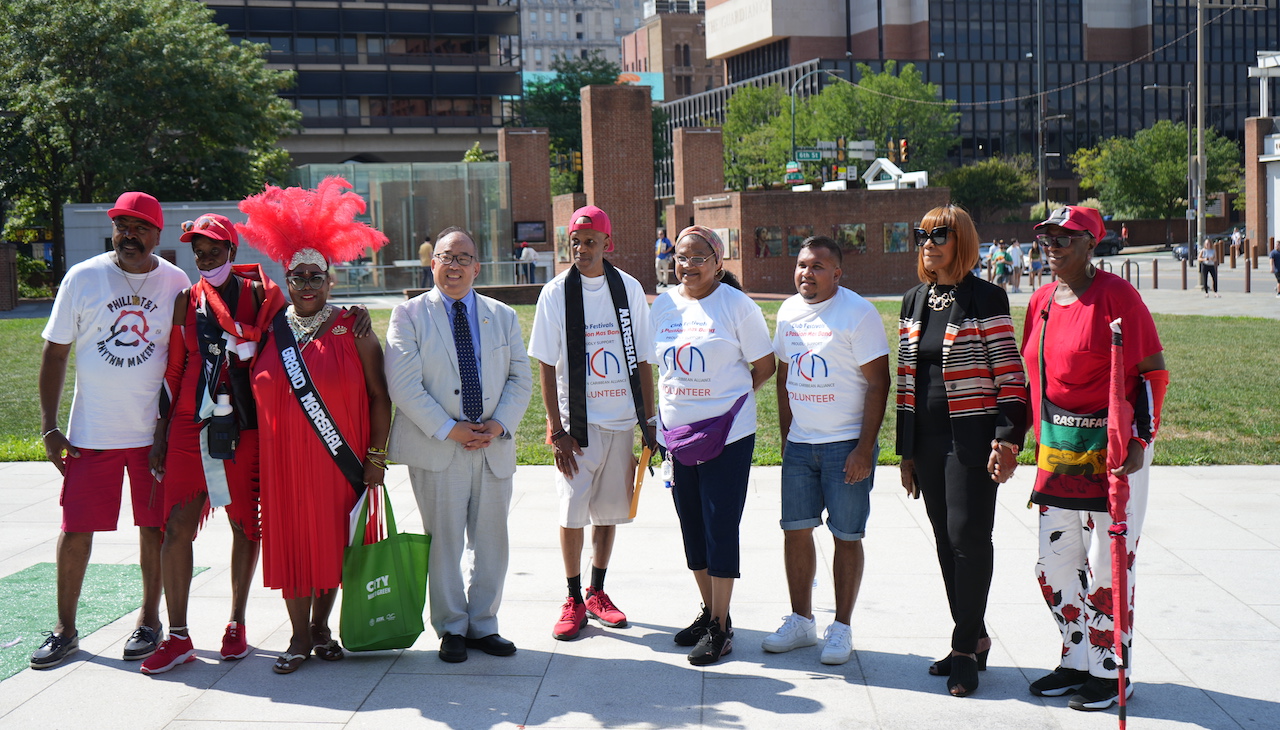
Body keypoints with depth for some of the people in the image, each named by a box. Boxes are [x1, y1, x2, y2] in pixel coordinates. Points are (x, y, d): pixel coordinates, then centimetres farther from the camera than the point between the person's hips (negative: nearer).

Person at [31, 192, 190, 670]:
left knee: (155, 527, 7)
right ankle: (65, 628, 16)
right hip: (91, 431, 0)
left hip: (157, 430, 1)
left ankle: (149, 620, 23)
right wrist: (49, 426, -2)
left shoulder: (176, 283, 1)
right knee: (76, 528, 2)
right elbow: (55, 352, 2)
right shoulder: (82, 278, -2)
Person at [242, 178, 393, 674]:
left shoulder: (352, 330, -2)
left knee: (333, 540, 6)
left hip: (339, 462, -1)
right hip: (284, 463, 2)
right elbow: (259, 395, 12)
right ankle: (300, 637, 15)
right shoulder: (270, 331, 5)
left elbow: (379, 397, -1)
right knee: (291, 541, 4)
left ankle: (321, 627, 23)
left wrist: (375, 456, -6)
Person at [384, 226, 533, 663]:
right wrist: (449, 429, -14)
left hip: (494, 448, 4)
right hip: (436, 448, -3)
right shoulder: (409, 315, 2)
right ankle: (452, 629, 15)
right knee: (445, 541, 1)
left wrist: (499, 424, -8)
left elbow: (521, 378, 10)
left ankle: (483, 625, 21)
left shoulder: (503, 316, 14)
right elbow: (404, 384, -8)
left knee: (491, 541, 8)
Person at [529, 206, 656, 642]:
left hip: (621, 420, 2)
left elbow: (643, 360, 7)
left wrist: (649, 421, 5)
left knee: (610, 509, 10)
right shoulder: (556, 294, -4)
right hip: (577, 421, -2)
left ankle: (597, 593, 23)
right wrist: (556, 430, -8)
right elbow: (546, 366, -3)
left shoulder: (629, 289, 2)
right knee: (573, 512, -3)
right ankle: (574, 600, 10)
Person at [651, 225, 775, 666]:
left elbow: (764, 366, 0)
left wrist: (729, 398, 5)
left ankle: (721, 628, 5)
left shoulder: (736, 304, -7)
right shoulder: (664, 304, 7)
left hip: (727, 433, -5)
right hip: (676, 431, 5)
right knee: (691, 526, 13)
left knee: (720, 527, -3)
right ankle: (708, 611, 28)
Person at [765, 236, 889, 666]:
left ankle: (842, 629, 11)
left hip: (846, 444, -6)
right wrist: (785, 433, 14)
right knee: (796, 530, 7)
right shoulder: (789, 311, 9)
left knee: (846, 535, 1)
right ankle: (801, 622, 20)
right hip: (799, 443, 6)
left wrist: (864, 449, -16)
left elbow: (878, 383, -12)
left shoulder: (858, 314, -10)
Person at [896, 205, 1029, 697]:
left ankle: (965, 648, 2)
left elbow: (1010, 373, -8)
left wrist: (1007, 439, -16)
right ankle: (974, 641, 19)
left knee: (968, 537, -7)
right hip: (928, 441, 6)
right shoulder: (914, 301, 13)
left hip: (971, 439, -6)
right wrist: (906, 450, 14)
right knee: (946, 540, 9)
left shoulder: (986, 299, -6)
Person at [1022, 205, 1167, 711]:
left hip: (1112, 447, -7)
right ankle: (1077, 660, 25)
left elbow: (1153, 372, -10)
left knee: (1107, 566, 0)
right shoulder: (1041, 301, 11)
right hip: (1057, 451, 7)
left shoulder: (1115, 294, -11)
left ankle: (1110, 672, 13)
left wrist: (1139, 441, -15)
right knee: (1054, 564, 10)